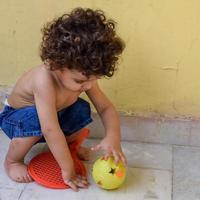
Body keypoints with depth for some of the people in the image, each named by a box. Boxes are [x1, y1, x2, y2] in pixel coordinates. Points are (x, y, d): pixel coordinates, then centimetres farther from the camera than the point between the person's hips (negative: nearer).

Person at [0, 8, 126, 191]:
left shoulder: (84, 74, -22)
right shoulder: (45, 80, -42)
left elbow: (106, 108, -15)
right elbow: (51, 130, -43)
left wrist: (113, 137, -35)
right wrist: (68, 169, -37)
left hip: (55, 115, 5)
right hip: (16, 117, -5)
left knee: (82, 110, -18)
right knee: (35, 120, -37)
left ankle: (67, 145, 12)